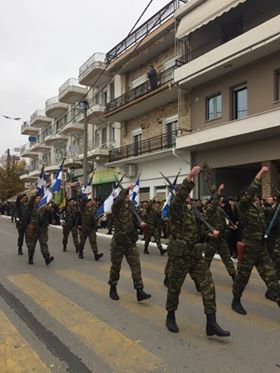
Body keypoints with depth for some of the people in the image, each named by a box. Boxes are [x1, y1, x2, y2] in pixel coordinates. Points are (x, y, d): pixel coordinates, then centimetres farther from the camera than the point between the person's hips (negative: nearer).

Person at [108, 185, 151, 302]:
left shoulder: (131, 208, 8)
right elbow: (117, 201, -31)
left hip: (131, 242, 4)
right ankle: (113, 288, 29)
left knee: (136, 266, -2)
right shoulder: (116, 208, -8)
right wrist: (127, 189, -33)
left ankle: (139, 291, 1)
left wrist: (140, 225, -5)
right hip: (118, 242, -4)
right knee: (115, 266, 10)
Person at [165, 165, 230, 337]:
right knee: (174, 288, 9)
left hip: (197, 255, 6)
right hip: (180, 255, -6)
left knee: (208, 286, 0)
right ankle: (171, 317, 30)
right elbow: (179, 196, -30)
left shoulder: (195, 210, 13)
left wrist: (211, 232, 5)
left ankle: (211, 323, 7)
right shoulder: (176, 209, -9)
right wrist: (190, 178, -37)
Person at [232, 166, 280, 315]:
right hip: (248, 249, -6)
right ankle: (236, 302, 29)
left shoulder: (259, 207, 6)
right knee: (242, 277, 10)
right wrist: (260, 174, -26)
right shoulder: (243, 207, -12)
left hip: (262, 249, 6)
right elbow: (250, 191, -26)